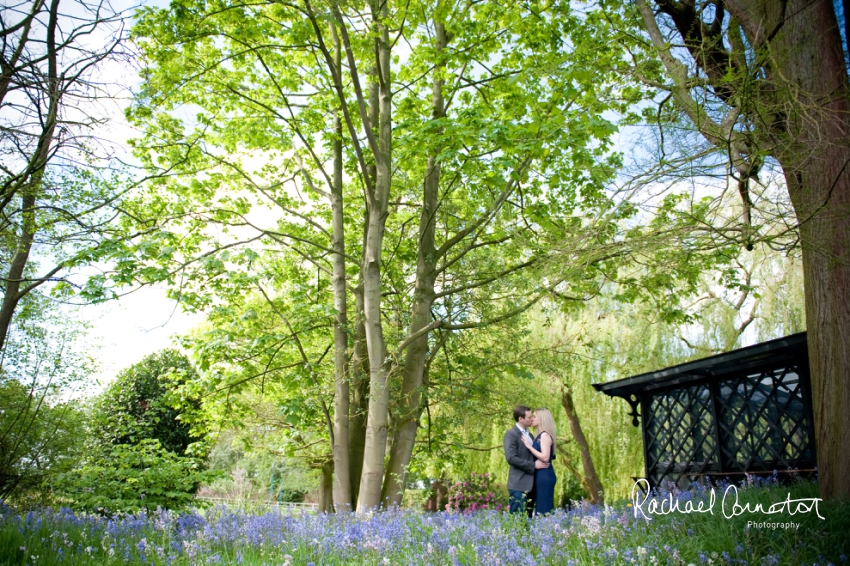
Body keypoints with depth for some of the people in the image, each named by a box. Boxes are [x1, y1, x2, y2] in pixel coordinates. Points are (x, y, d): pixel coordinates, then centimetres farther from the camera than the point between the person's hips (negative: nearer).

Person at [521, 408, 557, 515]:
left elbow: (545, 458, -22)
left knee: (544, 509, -7)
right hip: (540, 475, 10)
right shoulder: (540, 436, 15)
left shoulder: (545, 435, -13)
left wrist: (529, 446, -17)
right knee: (541, 508, 12)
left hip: (545, 476, -10)